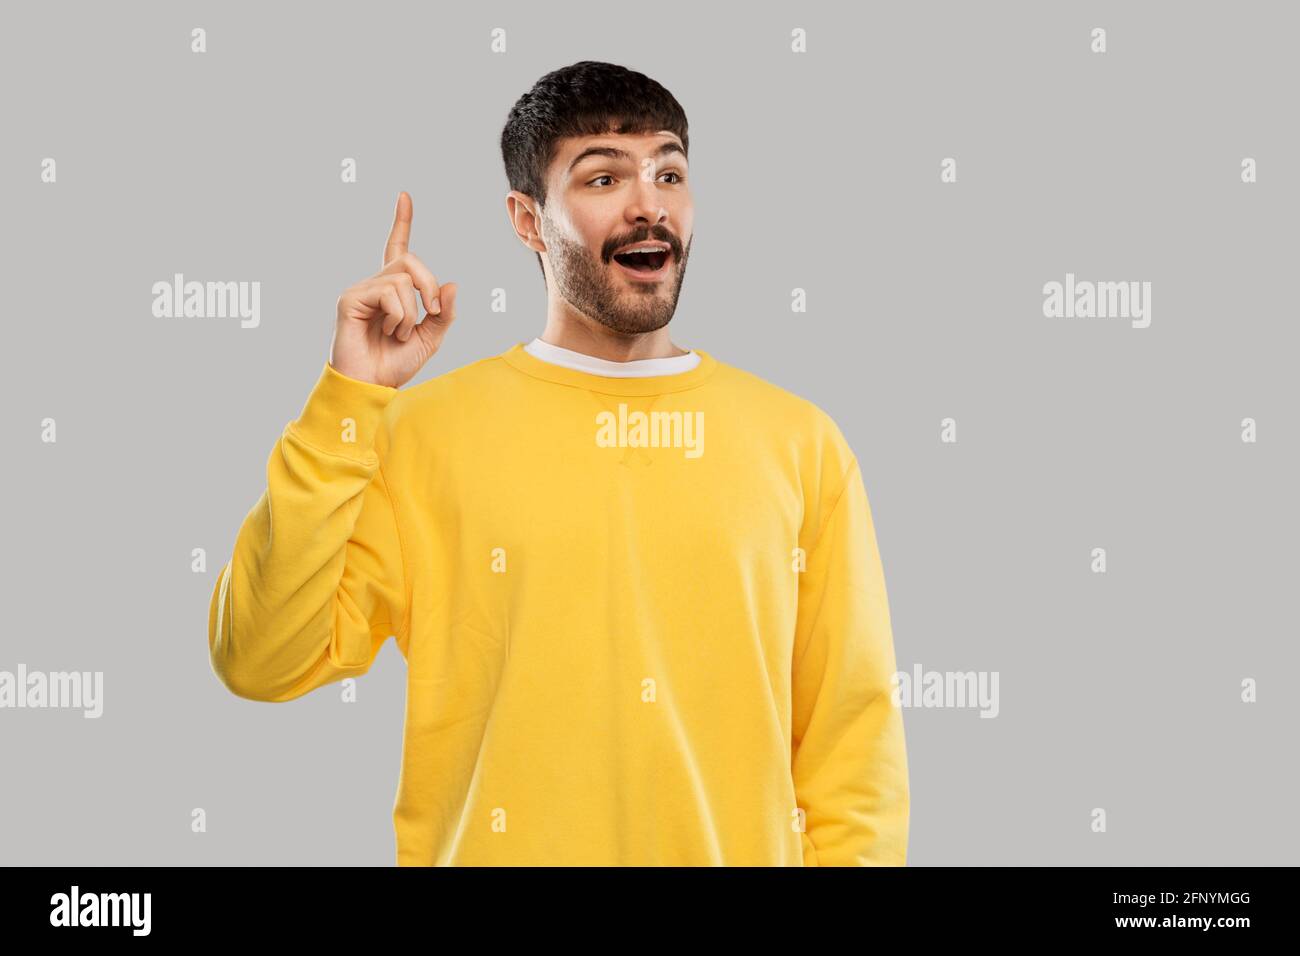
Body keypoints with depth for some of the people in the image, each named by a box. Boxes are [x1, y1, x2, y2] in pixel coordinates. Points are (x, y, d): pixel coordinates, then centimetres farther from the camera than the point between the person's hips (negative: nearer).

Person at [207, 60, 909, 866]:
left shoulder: (802, 444, -3)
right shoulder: (427, 430, -5)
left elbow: (853, 735, -1)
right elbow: (262, 663, -13)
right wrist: (349, 398, -17)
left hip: (744, 845, 1)